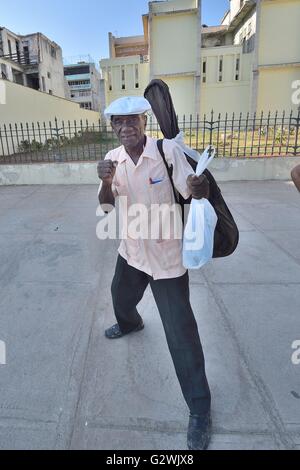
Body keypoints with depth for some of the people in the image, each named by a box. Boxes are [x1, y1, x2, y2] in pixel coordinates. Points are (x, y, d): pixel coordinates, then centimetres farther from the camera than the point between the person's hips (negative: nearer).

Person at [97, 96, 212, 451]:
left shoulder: (168, 150, -16)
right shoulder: (113, 158, -2)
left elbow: (190, 189, -19)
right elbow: (107, 206, -3)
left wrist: (198, 189, -43)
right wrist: (106, 183, -24)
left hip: (167, 255, -5)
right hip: (131, 249, 6)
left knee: (181, 332, -2)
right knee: (121, 298, 31)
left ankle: (199, 409, 21)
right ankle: (130, 324, 68)